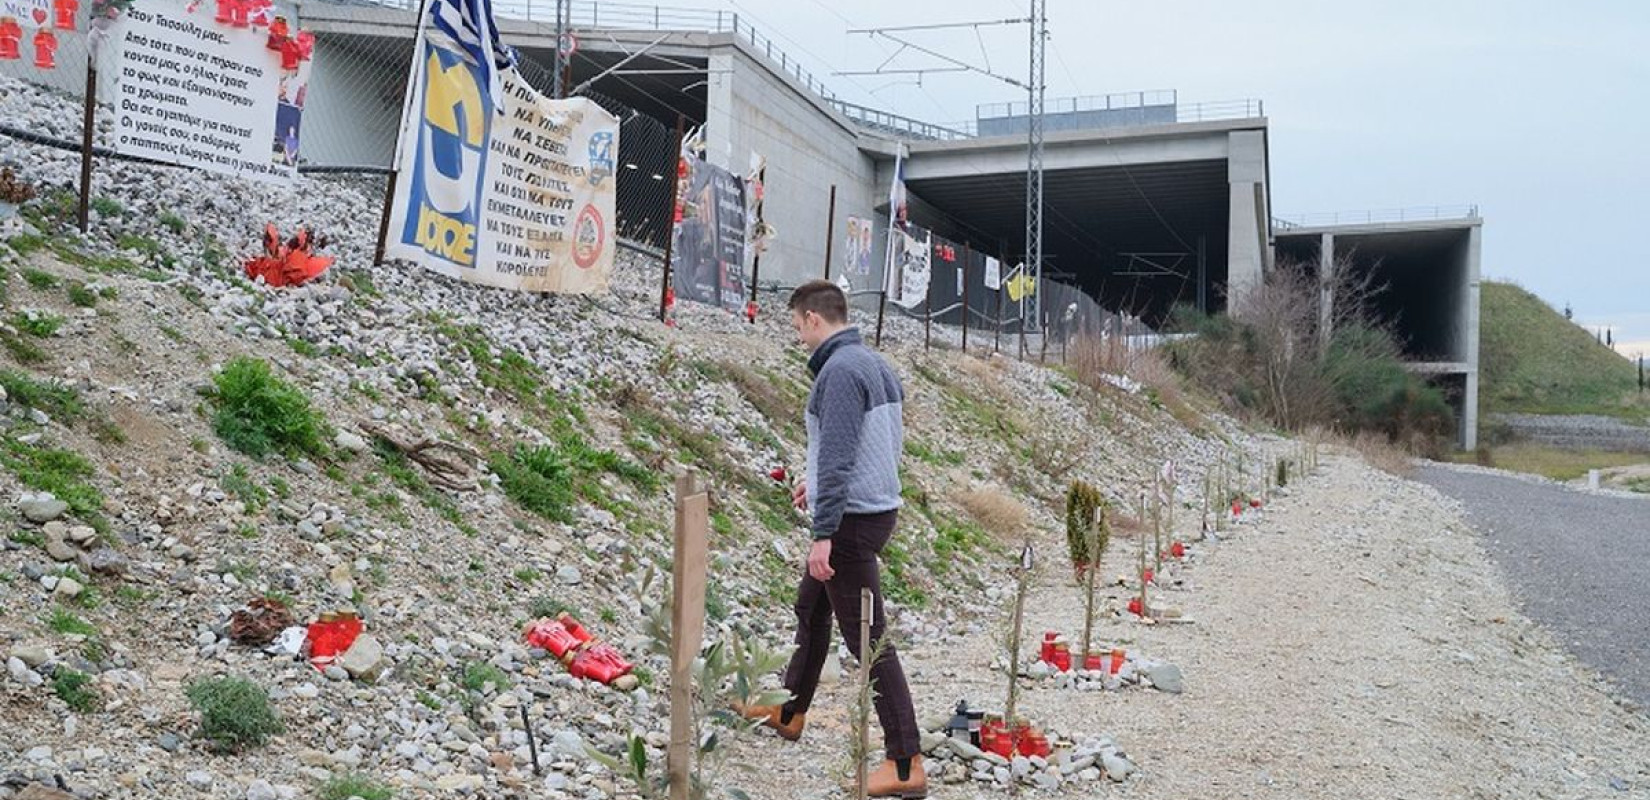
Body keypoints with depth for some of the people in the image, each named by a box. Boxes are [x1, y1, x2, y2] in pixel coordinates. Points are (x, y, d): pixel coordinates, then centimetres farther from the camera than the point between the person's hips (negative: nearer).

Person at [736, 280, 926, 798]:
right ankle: (789, 712, 41)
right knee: (810, 609, 24)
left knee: (868, 639, -5)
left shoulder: (839, 371, -19)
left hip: (852, 521, -10)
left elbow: (836, 457, -24)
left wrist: (823, 534, -24)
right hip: (877, 506, 10)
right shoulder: (874, 363, 11)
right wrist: (820, 484, 24)